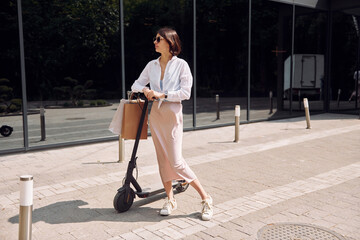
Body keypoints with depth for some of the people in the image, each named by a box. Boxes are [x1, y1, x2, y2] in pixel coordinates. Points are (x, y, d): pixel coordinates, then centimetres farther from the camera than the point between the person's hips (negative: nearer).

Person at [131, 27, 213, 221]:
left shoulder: (181, 65, -6)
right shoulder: (152, 65, 9)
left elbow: (185, 93, -12)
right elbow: (136, 85, 15)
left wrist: (161, 94, -16)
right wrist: (145, 90, -6)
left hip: (173, 114, -6)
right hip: (156, 114, 6)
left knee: (176, 162, -10)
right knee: (162, 158, 9)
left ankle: (205, 198, 4)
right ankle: (170, 199, 22)